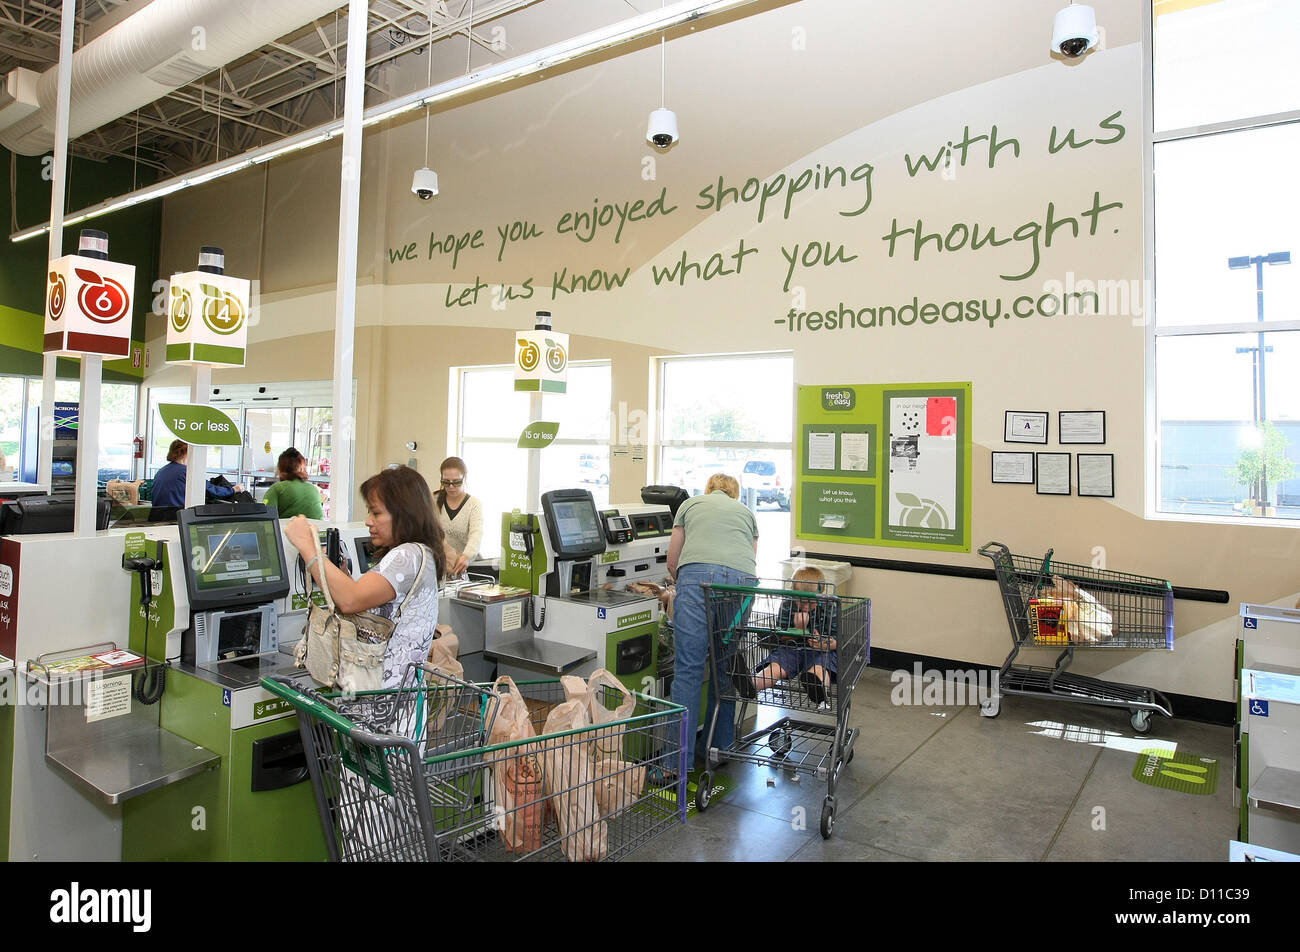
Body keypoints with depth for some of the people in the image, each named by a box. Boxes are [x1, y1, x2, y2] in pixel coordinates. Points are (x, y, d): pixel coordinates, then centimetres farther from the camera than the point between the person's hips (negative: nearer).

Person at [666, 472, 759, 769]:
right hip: (741, 580, 3)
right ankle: (719, 748, 20)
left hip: (698, 575, -2)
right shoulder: (745, 511, 33)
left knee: (689, 668, -4)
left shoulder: (690, 504, 28)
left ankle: (680, 758, -5)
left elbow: (672, 562, 25)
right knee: (725, 667, 12)